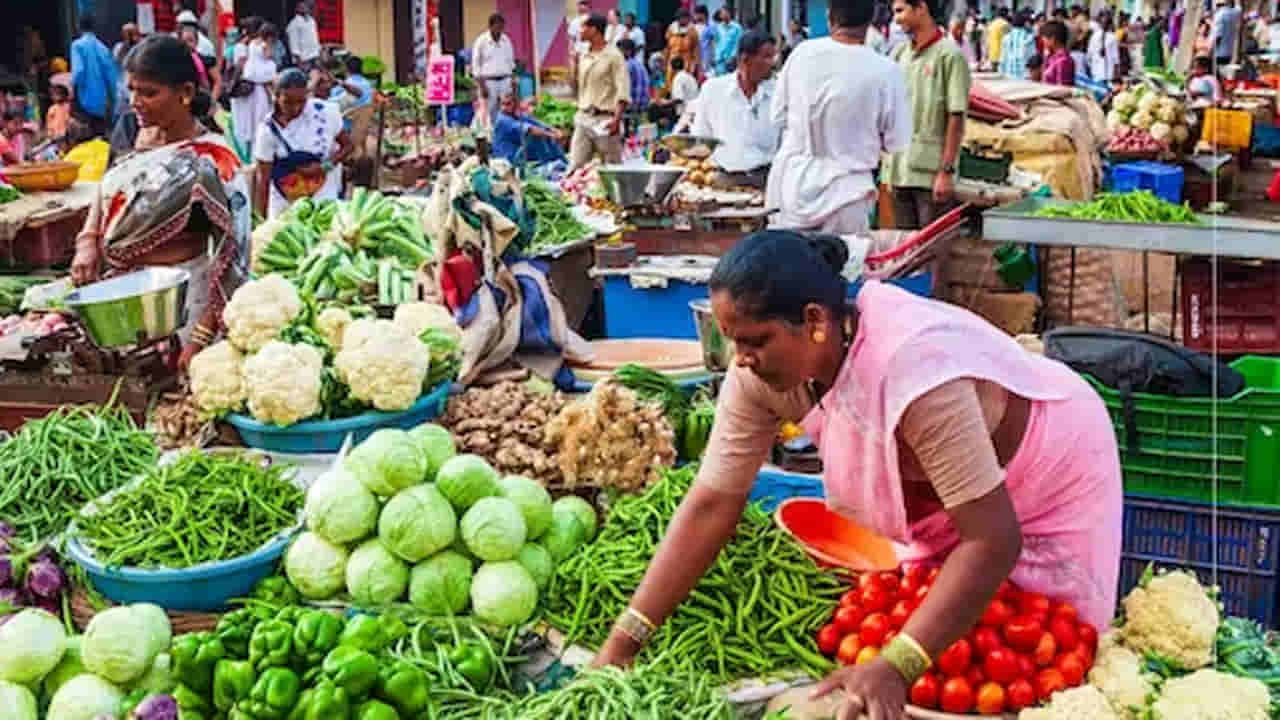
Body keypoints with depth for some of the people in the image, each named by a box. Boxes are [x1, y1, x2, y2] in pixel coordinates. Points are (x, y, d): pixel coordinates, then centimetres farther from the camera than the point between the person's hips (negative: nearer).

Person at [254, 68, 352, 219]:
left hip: (324, 200, -1)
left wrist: (325, 166, -17)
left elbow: (347, 145, 1)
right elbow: (263, 179, -10)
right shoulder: (268, 130, -13)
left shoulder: (326, 112, -12)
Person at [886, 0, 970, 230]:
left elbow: (956, 118, -10)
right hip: (899, 171, 6)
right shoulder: (900, 54, 11)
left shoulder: (949, 55, -7)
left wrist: (946, 171, -15)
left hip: (931, 174, -6)